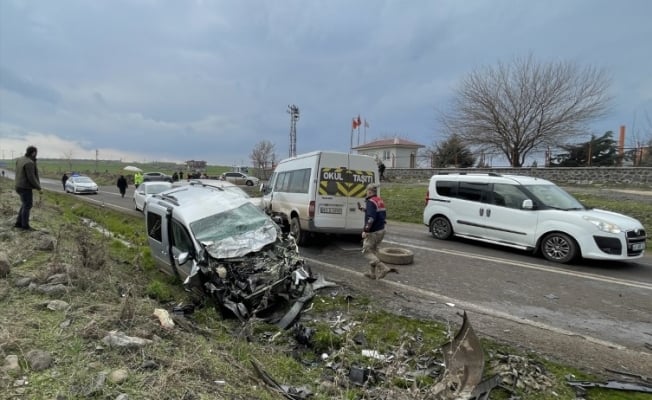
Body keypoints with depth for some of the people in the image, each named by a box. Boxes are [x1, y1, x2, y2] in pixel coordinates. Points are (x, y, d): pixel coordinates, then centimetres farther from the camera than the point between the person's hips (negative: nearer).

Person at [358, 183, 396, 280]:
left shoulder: (371, 202, -18)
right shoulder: (380, 201, 11)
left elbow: (371, 218, -27)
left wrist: (365, 230, -24)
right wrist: (363, 208, 28)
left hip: (373, 232, -9)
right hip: (381, 230, 9)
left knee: (367, 251, 1)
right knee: (374, 251, 19)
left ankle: (384, 268, -11)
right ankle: (372, 273, 25)